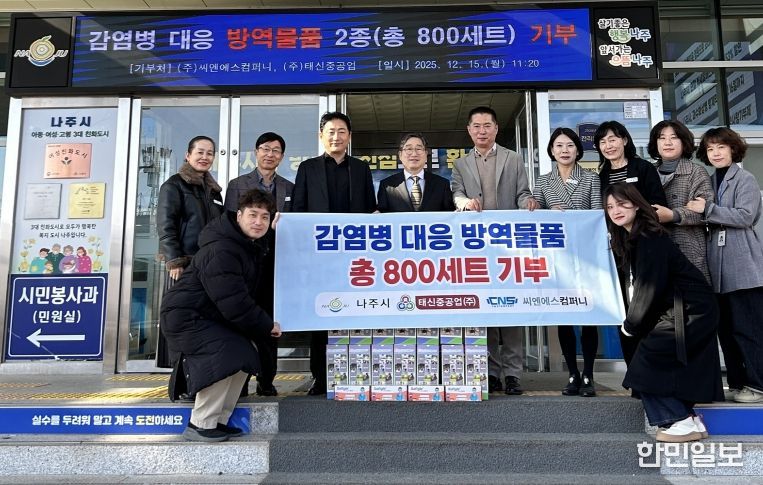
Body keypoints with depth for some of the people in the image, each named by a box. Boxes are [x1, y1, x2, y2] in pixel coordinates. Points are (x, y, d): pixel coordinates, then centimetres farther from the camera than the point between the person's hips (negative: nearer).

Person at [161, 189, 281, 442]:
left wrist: (264, 323, 2)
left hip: (209, 316, 10)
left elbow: (244, 296, 15)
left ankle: (218, 421, 14)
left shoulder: (250, 246, 7)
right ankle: (200, 425, -7)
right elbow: (234, 303, -27)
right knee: (225, 357, -22)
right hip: (184, 317, -10)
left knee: (244, 354, 6)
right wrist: (267, 325, -17)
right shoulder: (221, 251, -25)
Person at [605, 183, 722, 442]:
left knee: (649, 359, -7)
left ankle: (682, 422, 4)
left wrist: (630, 324, -9)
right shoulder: (626, 238, 8)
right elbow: (633, 283, 11)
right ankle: (691, 421, 23)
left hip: (691, 311, -9)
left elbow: (649, 287, -20)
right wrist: (634, 321, 1)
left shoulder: (650, 238, -20)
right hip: (674, 310, 9)